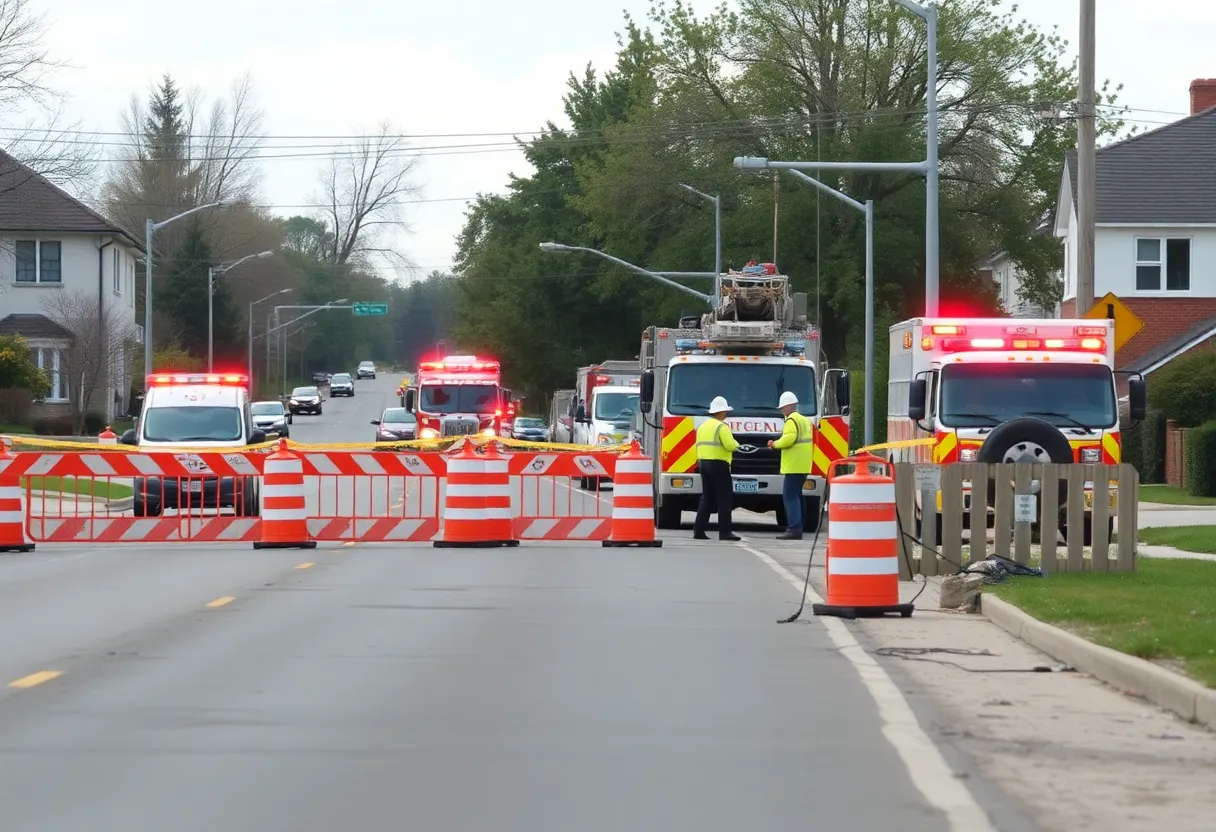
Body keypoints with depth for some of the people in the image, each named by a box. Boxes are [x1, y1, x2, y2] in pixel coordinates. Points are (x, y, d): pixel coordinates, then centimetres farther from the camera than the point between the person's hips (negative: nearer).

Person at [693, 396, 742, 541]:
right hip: (718, 464, -8)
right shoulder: (721, 426, -10)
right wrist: (736, 444, 2)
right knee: (725, 499, -5)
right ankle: (724, 532, -9)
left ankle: (698, 531, 7)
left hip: (703, 464, 8)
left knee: (707, 498, 12)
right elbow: (730, 446, -17)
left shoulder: (703, 426, 17)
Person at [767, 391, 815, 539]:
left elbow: (789, 438, -24)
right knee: (796, 495, 15)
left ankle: (794, 529, -17)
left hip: (793, 466, -10)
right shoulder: (805, 420, 20)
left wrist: (775, 444, -9)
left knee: (790, 496, -10)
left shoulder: (791, 420, -11)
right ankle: (797, 528, 16)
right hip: (804, 466, 10)